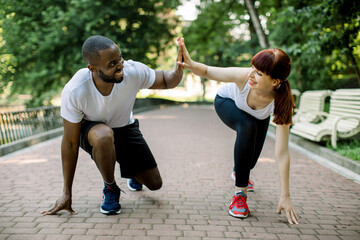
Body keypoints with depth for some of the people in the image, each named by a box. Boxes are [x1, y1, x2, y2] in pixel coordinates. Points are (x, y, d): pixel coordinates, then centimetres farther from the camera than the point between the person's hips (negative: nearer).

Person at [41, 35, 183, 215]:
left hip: (125, 128, 3)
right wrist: (66, 193, -19)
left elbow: (165, 81, -10)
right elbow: (70, 143, -24)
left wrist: (178, 71, -37)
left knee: (155, 184, -1)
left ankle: (133, 172, 38)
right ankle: (110, 189, -11)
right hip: (90, 130, -2)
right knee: (104, 136, -41)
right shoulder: (74, 91, -33)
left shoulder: (133, 71, -29)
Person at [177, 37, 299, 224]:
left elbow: (282, 153, -39)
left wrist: (285, 196, -37)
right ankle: (239, 193, -23)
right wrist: (190, 64, -51)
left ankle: (239, 172, 47)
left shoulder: (282, 103, -40)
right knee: (247, 126, -34)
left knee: (250, 161, 3)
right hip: (227, 102, -1)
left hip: (258, 115, 2)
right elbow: (208, 71, -27)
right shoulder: (243, 76, -43)